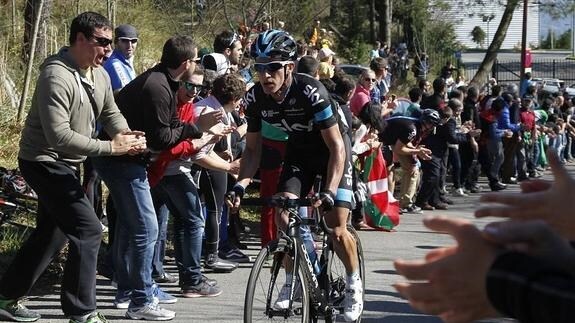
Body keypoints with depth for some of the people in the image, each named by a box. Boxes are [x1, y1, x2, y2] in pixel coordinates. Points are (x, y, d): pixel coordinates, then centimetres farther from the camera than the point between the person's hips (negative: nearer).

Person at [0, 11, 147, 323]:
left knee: (53, 232, 19)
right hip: (45, 162, -10)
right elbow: (59, 136, -31)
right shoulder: (57, 76, -25)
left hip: (65, 164, 10)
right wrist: (111, 147, -29)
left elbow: (110, 113, 9)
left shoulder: (100, 74, 3)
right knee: (88, 229, -13)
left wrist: (127, 135, -14)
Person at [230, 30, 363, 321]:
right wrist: (241, 184, -24)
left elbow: (336, 146, -31)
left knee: (336, 229, -12)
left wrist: (329, 192, -41)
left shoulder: (311, 91, -34)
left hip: (331, 150, -4)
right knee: (282, 215, -14)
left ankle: (354, 283, 14)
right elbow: (253, 148, -7)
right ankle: (292, 281, 6)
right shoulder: (255, 98, -19)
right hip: (299, 151, 4)